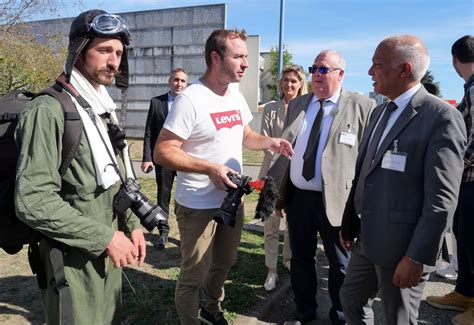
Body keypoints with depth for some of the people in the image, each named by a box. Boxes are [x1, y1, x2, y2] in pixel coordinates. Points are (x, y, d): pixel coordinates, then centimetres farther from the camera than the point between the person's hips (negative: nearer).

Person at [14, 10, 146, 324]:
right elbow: (33, 201, -24)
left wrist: (133, 225, 5)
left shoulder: (103, 109, 10)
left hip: (108, 255, 8)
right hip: (73, 261, -8)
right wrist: (105, 237, -21)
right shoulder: (49, 111, -19)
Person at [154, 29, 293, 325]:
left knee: (224, 263, 25)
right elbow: (162, 152, -21)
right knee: (195, 274, 9)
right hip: (198, 205, -7)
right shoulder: (191, 99, -20)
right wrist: (209, 168, -31)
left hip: (232, 199, 8)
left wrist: (270, 142, -4)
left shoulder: (236, 95, 5)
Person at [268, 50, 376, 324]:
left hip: (336, 200, -4)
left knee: (340, 264, 14)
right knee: (301, 258, 19)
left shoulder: (363, 107, -5)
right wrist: (276, 188, 10)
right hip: (297, 196, 5)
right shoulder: (297, 104, 9)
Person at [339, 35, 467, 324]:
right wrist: (349, 223, 14)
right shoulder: (381, 111, 10)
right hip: (367, 239, 8)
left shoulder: (442, 117, -16)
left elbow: (442, 199, -19)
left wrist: (417, 257, -20)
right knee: (352, 301, 21)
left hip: (403, 247, -7)